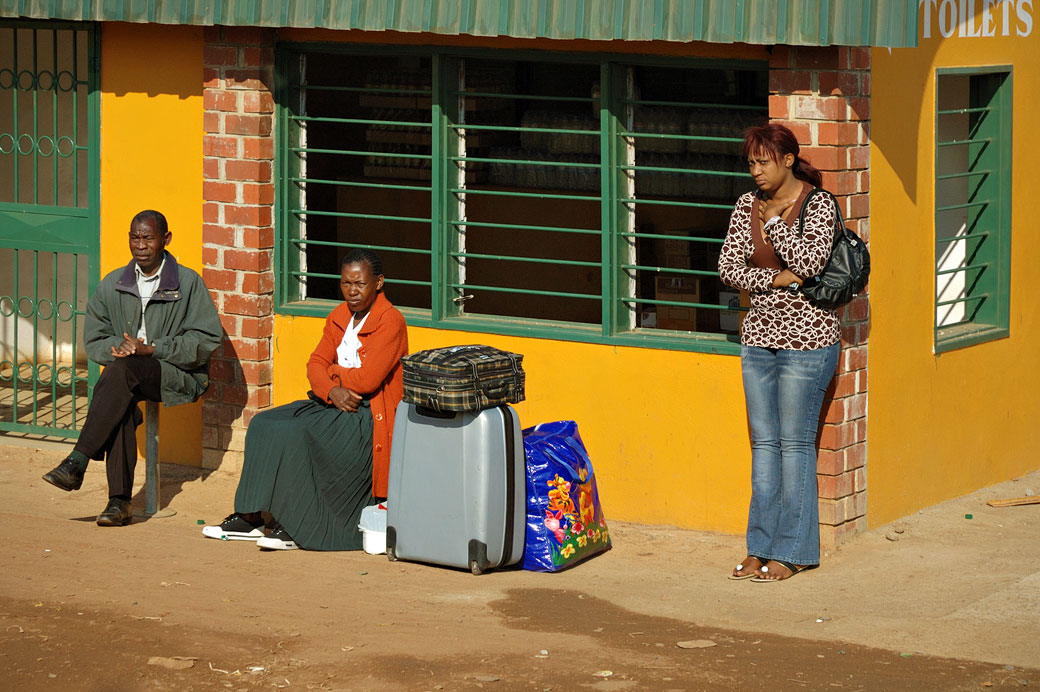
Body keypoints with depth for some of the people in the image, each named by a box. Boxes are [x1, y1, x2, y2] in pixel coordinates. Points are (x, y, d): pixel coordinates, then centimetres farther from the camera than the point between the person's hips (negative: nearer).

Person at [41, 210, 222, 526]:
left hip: (179, 376, -3)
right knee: (121, 406, -34)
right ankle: (119, 501, -35)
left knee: (124, 369, -35)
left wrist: (150, 349, -15)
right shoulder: (112, 285, 12)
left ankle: (77, 462, -37)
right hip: (131, 381, 3)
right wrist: (120, 348, -12)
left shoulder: (189, 283, 1)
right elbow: (94, 341, 12)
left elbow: (206, 339, -6)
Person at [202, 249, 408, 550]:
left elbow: (367, 379, -20)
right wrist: (332, 391, -16)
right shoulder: (339, 317, 14)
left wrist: (332, 371, -3)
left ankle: (293, 525, -20)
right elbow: (316, 364, 6)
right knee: (263, 425, -6)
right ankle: (250, 516, -8)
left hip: (369, 415, -9)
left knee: (296, 434, -27)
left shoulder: (391, 321, -12)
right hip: (335, 404, 9)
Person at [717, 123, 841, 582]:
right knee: (763, 443, 9)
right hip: (759, 334, 6)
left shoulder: (818, 204, -9)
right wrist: (774, 278, -13)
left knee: (795, 442, -2)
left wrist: (773, 220, -13)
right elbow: (728, 267, 2)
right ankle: (761, 546, 14)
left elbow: (808, 260, -22)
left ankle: (793, 551, 4)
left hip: (806, 339, -6)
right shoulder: (747, 205, 7)